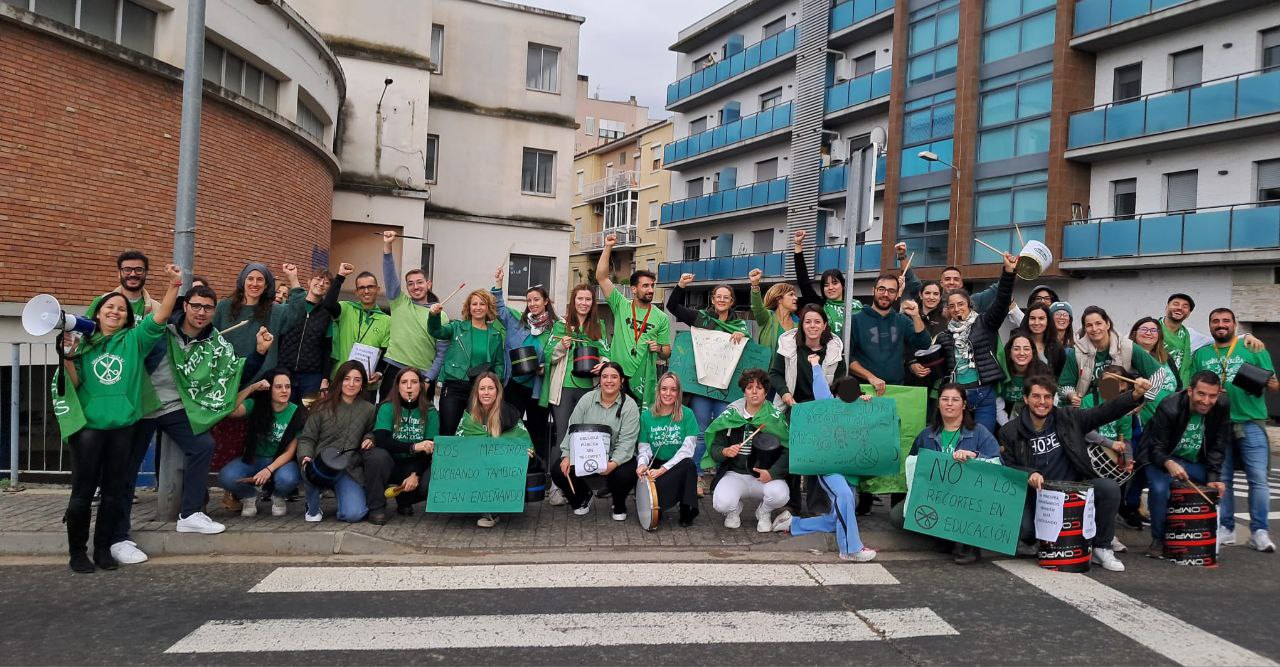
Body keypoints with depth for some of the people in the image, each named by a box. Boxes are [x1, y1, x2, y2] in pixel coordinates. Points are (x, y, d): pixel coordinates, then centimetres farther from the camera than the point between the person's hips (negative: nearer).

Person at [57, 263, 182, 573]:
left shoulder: (134, 340, 7)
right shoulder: (84, 344, 7)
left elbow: (160, 317, -7)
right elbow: (74, 385, 3)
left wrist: (174, 285, -18)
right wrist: (68, 357, -12)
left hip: (123, 426, 1)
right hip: (87, 425, -1)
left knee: (114, 491, 8)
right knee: (83, 490, 3)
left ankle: (103, 548, 19)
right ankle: (77, 551, 15)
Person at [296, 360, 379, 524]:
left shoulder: (369, 410, 12)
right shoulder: (323, 407, 4)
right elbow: (306, 438, 3)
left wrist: (369, 439, 6)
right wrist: (305, 457, -17)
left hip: (350, 468, 0)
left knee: (353, 514, -26)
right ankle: (313, 507, -4)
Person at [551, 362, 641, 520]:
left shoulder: (629, 406, -8)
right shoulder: (587, 399, 0)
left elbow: (626, 442, -16)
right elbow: (573, 430, -1)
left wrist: (613, 464, -32)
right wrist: (567, 456, -14)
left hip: (616, 458, -3)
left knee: (625, 475, -33)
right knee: (558, 471, -17)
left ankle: (619, 505, 5)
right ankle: (583, 496, 17)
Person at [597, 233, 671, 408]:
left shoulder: (661, 318, 6)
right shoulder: (621, 305, 4)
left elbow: (667, 353, 11)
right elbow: (601, 277, -4)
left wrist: (659, 349, -11)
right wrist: (608, 248, -10)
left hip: (645, 380, 1)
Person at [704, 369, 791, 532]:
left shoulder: (776, 417, -2)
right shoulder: (730, 415, 0)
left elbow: (788, 450, -8)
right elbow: (714, 448, 2)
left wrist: (772, 472, -23)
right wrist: (725, 452, -21)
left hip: (765, 476, 0)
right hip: (735, 474, 0)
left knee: (780, 494, -32)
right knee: (721, 503, -28)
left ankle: (764, 512, 8)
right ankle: (734, 509, 13)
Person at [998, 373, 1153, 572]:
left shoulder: (1069, 417, 3)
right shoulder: (1009, 432, 0)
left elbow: (1106, 412, -6)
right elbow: (1007, 468, 0)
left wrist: (1135, 395, -22)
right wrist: (1029, 474, -21)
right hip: (1036, 495, -2)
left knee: (1110, 488, -25)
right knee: (1022, 527, -30)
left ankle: (1102, 548, -4)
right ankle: (1030, 538, 12)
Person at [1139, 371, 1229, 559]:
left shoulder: (1222, 406, -14)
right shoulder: (1169, 407, -27)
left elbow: (1218, 447, -6)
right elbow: (1156, 449, -24)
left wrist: (1214, 477, -16)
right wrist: (1169, 464, -46)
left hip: (1195, 462, 5)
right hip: (1163, 459, -5)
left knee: (1219, 488, -12)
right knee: (1159, 488, -30)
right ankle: (1158, 540, -10)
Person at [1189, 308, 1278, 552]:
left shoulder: (1253, 349, 4)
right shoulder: (1200, 355, 12)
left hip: (1250, 423, -2)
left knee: (1258, 479, -6)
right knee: (1222, 479, 8)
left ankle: (1259, 532, 2)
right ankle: (1226, 529, 17)